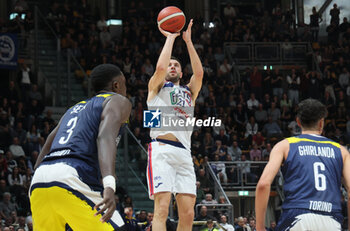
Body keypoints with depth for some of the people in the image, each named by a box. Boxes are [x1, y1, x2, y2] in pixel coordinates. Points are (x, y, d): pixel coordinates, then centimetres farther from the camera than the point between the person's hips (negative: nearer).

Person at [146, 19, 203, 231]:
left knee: (188, 214, -2)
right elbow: (160, 67, -3)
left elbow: (199, 72, 11)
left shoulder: (189, 92, 29)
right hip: (162, 150, -5)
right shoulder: (156, 87, 18)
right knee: (162, 208, -17)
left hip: (184, 153, 5)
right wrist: (170, 37, 9)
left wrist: (188, 41, 11)